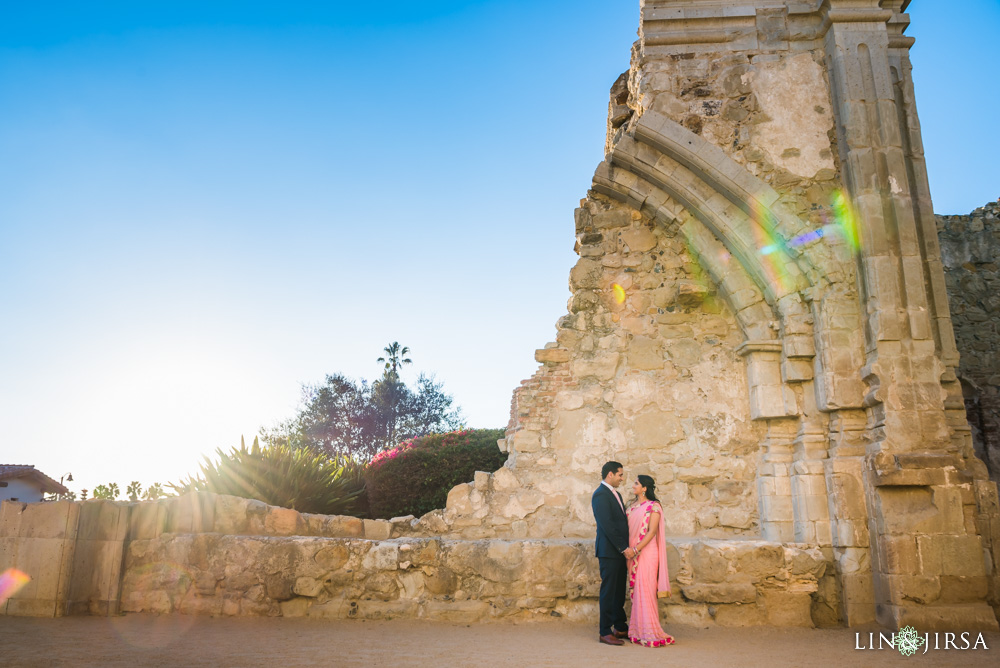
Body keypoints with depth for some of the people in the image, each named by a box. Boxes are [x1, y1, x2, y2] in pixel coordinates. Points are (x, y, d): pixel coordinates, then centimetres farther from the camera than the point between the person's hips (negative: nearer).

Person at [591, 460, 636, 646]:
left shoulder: (615, 494, 17)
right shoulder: (600, 495, -14)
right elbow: (607, 525, -20)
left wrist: (626, 547, 8)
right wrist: (624, 548, -18)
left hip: (620, 551, 9)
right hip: (609, 552, -9)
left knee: (619, 592, 15)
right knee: (608, 592, -2)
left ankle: (620, 628, 25)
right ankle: (605, 632, 5)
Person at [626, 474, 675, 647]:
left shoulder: (653, 506, -7)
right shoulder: (632, 507, 14)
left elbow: (652, 532, -13)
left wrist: (635, 549, -18)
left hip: (647, 552, -7)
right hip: (633, 554, 7)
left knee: (646, 590, -7)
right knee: (635, 590, 8)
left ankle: (650, 633, 0)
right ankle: (638, 631, 14)